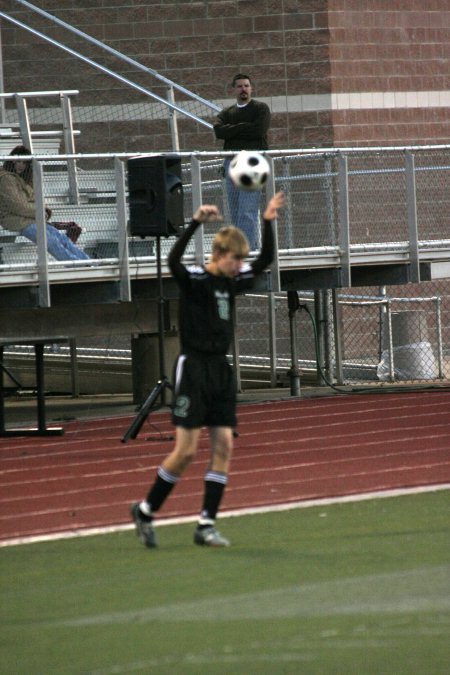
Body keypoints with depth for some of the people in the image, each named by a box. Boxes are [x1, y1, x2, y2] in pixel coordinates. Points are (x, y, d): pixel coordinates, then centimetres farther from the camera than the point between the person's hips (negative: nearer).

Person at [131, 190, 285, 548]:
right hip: (193, 368, -7)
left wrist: (268, 222, 8)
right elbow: (173, 260, -30)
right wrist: (195, 223, -41)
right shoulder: (194, 280, -10)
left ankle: (207, 525, 1)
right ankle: (145, 511, 8)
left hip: (221, 371, 7)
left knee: (224, 445, -2)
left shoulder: (232, 282, 10)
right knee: (186, 449, -9)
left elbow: (264, 261, 20)